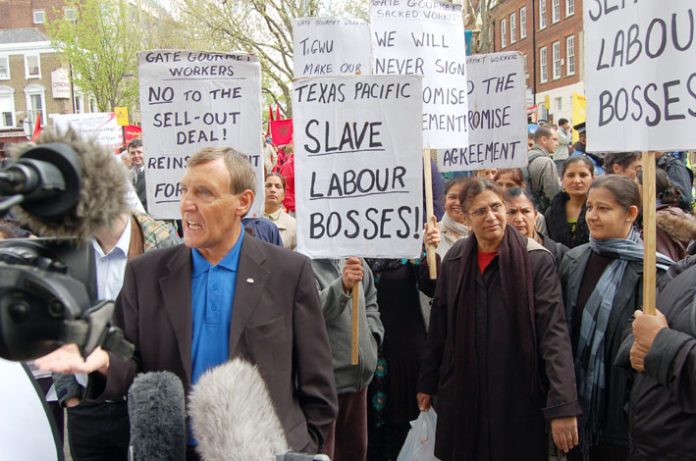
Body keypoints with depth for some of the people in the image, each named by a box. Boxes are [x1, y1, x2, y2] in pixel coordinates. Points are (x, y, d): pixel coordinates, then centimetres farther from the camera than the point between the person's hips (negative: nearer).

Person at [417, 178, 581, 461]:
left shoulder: (537, 260, -10)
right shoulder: (454, 260, 1)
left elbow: (554, 333, -17)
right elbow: (438, 327, 8)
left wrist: (563, 405, -24)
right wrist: (427, 383, 12)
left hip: (518, 396, -3)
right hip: (461, 394, 3)